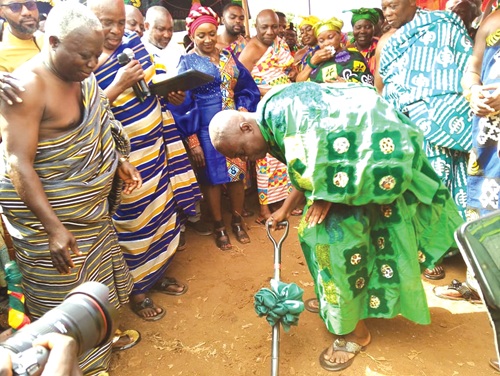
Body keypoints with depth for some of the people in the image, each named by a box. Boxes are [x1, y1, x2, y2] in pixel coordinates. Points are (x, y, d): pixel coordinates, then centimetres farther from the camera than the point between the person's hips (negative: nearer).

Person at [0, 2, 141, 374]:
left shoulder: (79, 75, 0)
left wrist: (119, 160, 2)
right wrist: (54, 227, -28)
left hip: (90, 205, 8)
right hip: (45, 209, -8)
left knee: (97, 280, 24)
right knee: (66, 297, 9)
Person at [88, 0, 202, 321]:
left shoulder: (132, 42, 4)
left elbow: (156, 81, 15)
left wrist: (171, 93, -6)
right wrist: (119, 85, -27)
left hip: (156, 149, 7)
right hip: (126, 162, -7)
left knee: (164, 213, 18)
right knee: (135, 224, 6)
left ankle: (158, 273, 40)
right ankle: (137, 290, 29)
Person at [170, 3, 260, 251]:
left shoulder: (228, 56, 9)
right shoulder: (187, 62, -3)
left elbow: (247, 88, 11)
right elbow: (182, 104, -7)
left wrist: (243, 111, -6)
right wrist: (192, 141, -13)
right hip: (207, 128, -3)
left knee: (238, 172, 9)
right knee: (213, 177, 4)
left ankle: (237, 220, 28)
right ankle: (219, 226, 21)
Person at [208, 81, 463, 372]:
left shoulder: (280, 110, -22)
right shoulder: (272, 125, 8)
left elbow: (329, 142, -30)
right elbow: (307, 171, 16)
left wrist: (326, 196, -21)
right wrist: (286, 209, 22)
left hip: (376, 153, -10)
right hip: (355, 158, 10)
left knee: (336, 233, -7)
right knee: (319, 229, 14)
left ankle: (356, 330, 11)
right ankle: (332, 300, 34)